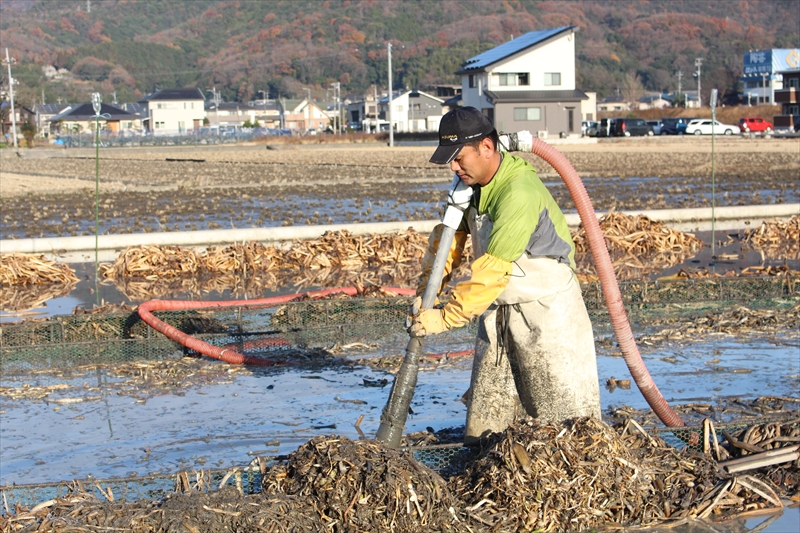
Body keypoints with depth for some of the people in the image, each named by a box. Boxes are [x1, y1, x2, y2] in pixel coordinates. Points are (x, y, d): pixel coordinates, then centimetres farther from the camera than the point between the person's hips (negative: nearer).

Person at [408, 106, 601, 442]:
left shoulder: (519, 194, -29)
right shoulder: (472, 182, 0)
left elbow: (491, 273, -31)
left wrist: (445, 318, -26)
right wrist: (426, 293, 0)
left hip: (546, 310, -8)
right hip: (498, 311, 8)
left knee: (563, 417, -2)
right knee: (486, 416, 12)